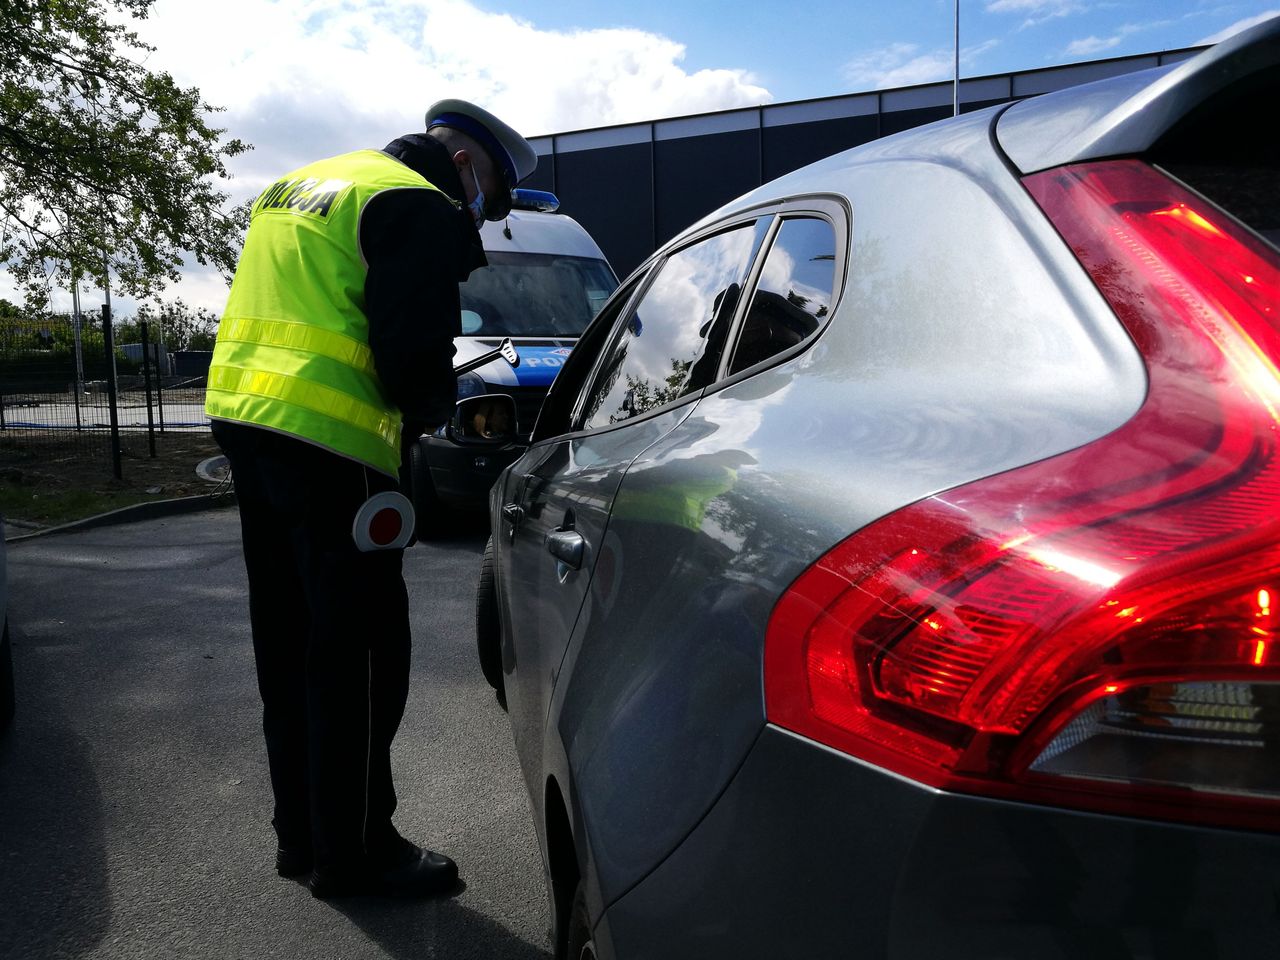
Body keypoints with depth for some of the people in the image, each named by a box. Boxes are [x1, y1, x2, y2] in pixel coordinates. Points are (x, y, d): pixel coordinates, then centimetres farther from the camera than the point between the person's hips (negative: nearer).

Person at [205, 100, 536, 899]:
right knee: (358, 652, 0)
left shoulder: (300, 186, 23)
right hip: (328, 442, -10)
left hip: (242, 415, 10)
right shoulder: (420, 209, -7)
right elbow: (412, 354, -18)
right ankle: (352, 854, 11)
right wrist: (434, 405, 4)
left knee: (290, 645, 16)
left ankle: (302, 834, 29)